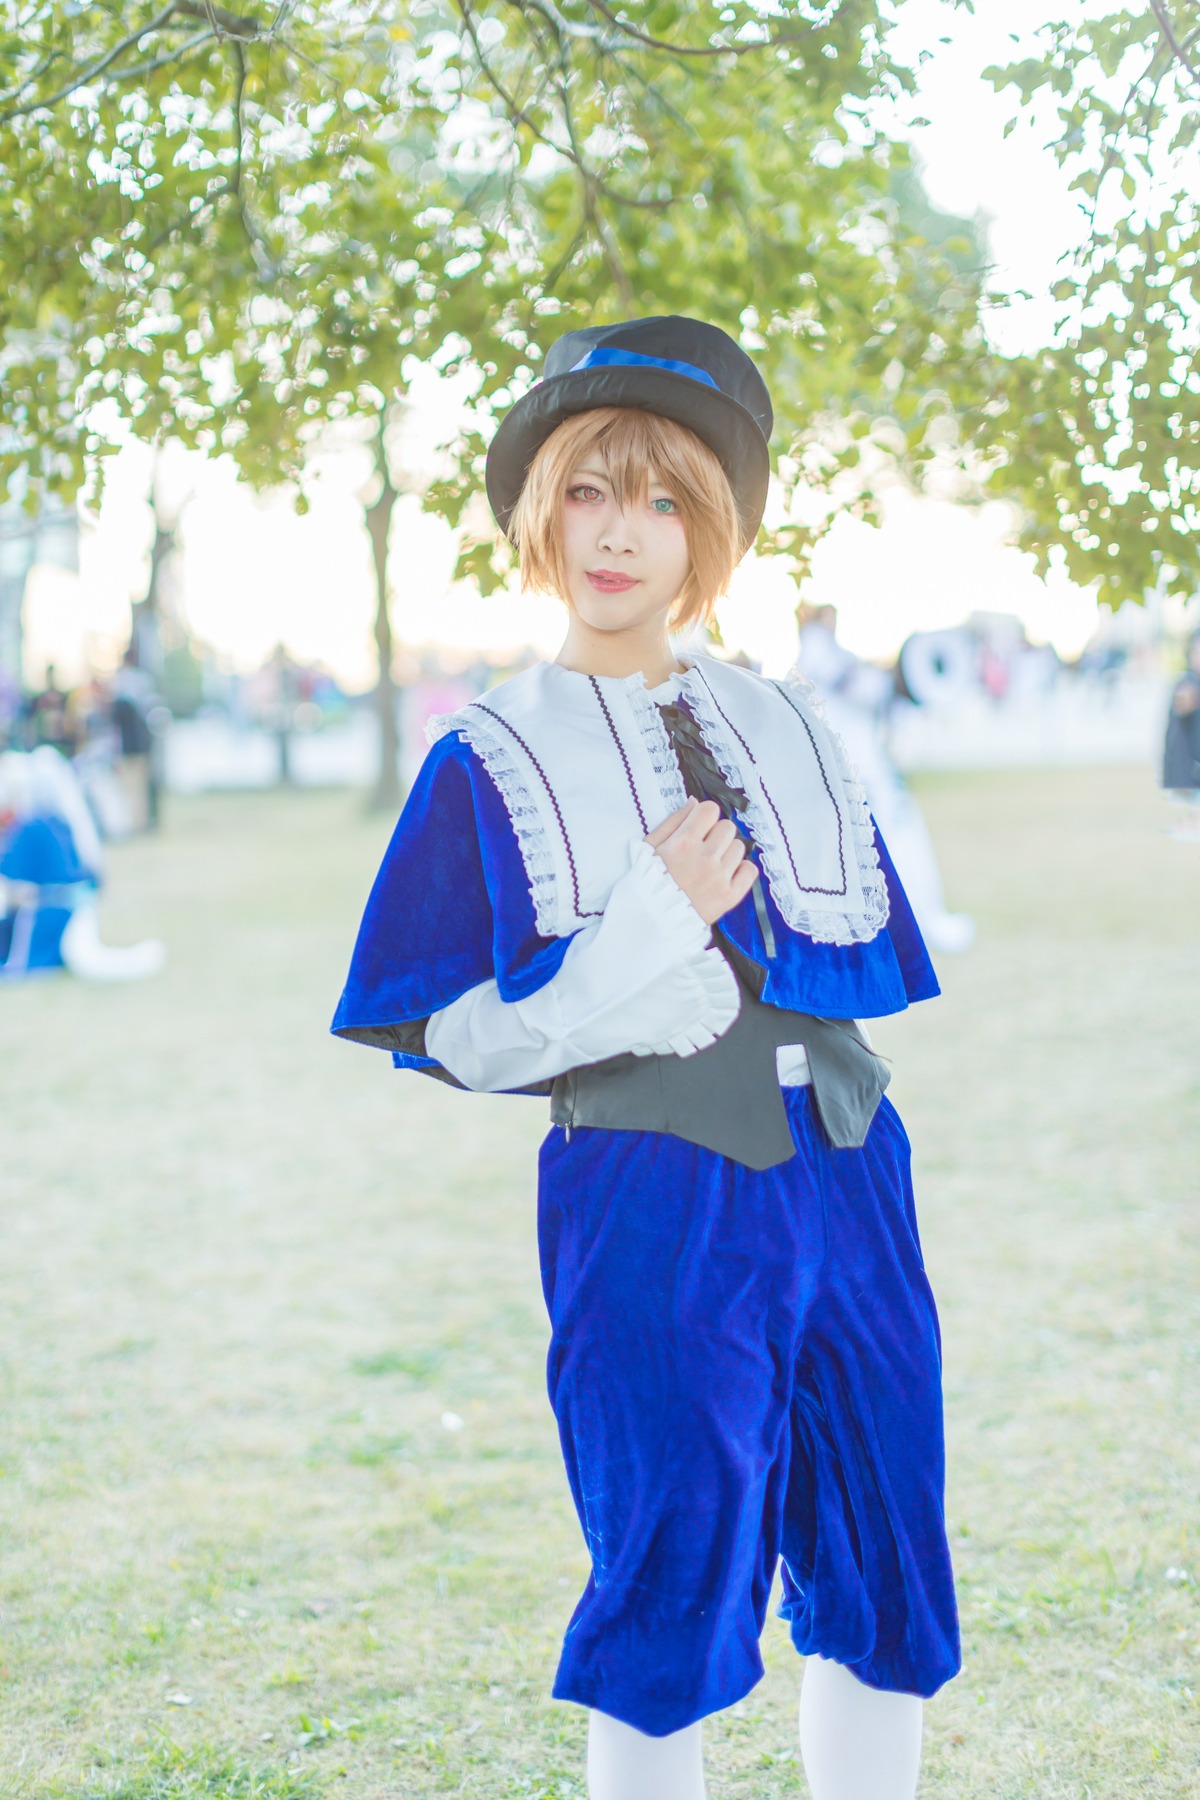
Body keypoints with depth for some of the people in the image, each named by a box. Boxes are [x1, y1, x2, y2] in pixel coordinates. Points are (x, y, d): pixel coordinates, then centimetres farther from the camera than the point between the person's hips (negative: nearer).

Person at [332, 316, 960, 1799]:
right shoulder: (489, 758, 1)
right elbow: (451, 1037, -5)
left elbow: (877, 956, 12)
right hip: (648, 1206, -4)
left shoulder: (782, 726, 13)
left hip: (844, 1182, 5)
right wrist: (652, 929, -15)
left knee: (887, 1579, 11)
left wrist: (731, 958, -7)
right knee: (672, 1587, 3)